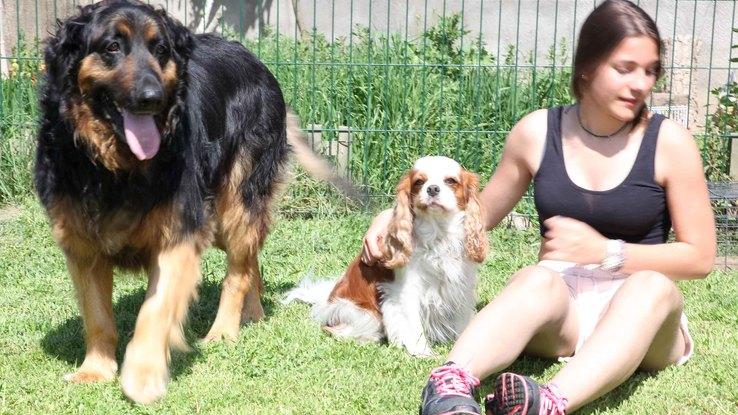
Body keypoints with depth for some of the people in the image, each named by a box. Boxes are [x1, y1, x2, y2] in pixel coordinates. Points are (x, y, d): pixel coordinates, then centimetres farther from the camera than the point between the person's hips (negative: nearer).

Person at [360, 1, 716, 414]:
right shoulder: (537, 132, 1)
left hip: (638, 307, -1)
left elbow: (700, 257, -2)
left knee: (651, 286, -36)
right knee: (538, 279, -34)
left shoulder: (668, 141, -6)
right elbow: (483, 213, 16)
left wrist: (604, 251, -14)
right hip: (559, 302, 1)